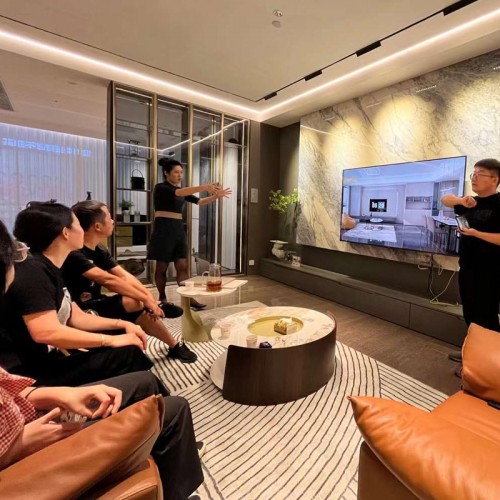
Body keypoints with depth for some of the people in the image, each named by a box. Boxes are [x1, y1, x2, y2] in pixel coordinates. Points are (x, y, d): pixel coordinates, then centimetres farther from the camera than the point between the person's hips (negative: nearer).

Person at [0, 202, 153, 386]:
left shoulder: (52, 270, 10)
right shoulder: (32, 272, -20)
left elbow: (76, 317, 13)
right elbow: (46, 333, -31)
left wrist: (122, 324, 2)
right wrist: (111, 340, -25)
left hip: (53, 356, 10)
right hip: (33, 372, -10)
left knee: (130, 346, 6)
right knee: (127, 354, -18)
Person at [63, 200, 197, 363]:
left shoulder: (100, 250, 2)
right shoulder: (74, 254, -26)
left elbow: (124, 276, -4)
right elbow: (108, 280, -33)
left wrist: (149, 296, -17)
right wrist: (145, 298, -28)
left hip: (96, 304, 8)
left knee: (141, 311, 0)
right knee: (135, 303, -29)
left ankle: (174, 346, 16)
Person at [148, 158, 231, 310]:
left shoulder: (183, 191, 15)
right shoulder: (160, 188, -7)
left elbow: (200, 201, 5)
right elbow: (179, 193, -26)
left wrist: (215, 196, -13)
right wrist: (204, 187, -35)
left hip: (178, 229, 6)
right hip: (164, 229, -6)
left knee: (183, 266, 3)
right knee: (162, 267, 4)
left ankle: (188, 298, 5)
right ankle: (162, 298, 19)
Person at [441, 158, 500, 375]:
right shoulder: (472, 203, 10)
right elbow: (445, 199, 13)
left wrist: (475, 233, -26)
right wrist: (461, 201, -6)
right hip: (466, 268, 8)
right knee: (470, 315, 17)